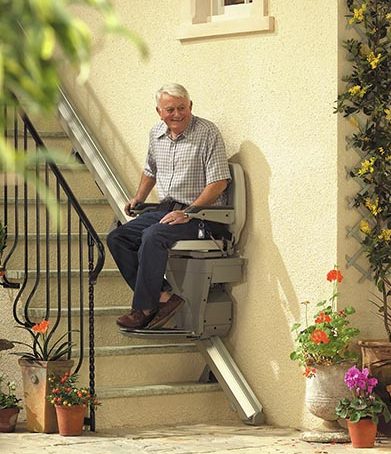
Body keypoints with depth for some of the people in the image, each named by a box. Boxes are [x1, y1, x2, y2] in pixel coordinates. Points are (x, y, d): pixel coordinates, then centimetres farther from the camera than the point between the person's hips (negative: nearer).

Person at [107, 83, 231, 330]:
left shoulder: (207, 133, -11)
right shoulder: (157, 134, 11)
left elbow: (219, 182, -16)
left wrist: (188, 213, -22)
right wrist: (139, 198, 16)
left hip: (202, 213, -8)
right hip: (166, 209, 8)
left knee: (152, 237, -31)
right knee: (117, 238, -7)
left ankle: (144, 309, -21)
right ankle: (164, 295, -16)